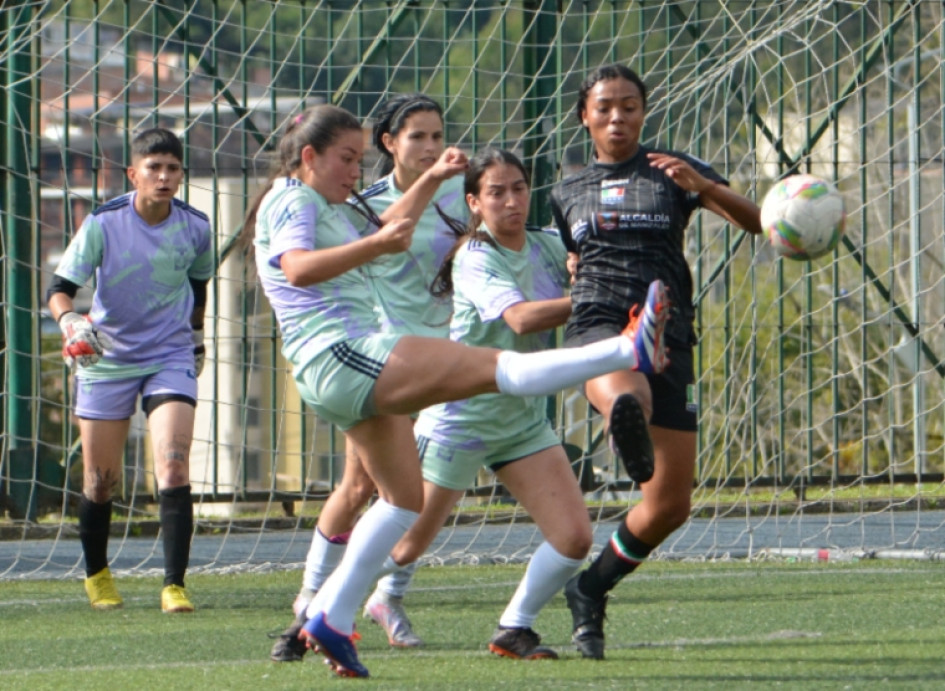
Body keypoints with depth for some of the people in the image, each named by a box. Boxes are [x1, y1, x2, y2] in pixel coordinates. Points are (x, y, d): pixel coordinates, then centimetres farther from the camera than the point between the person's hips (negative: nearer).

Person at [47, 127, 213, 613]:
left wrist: (195, 335, 27)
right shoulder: (103, 224, -15)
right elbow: (60, 287, -17)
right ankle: (96, 574, 32)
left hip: (171, 359, 1)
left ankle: (174, 585, -19)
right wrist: (70, 320, -38)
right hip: (106, 359, -1)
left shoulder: (194, 227, -6)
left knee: (173, 469, -17)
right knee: (101, 481, 7)